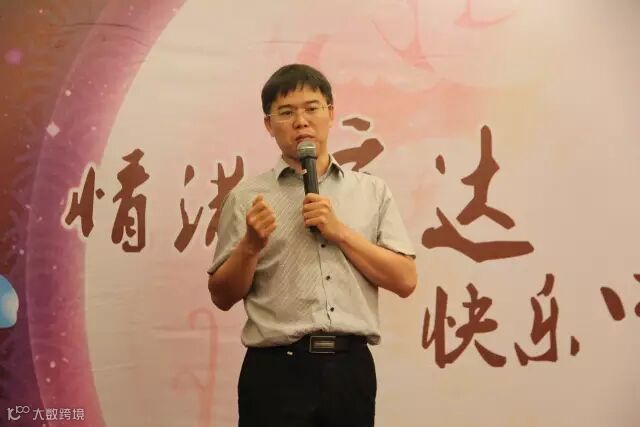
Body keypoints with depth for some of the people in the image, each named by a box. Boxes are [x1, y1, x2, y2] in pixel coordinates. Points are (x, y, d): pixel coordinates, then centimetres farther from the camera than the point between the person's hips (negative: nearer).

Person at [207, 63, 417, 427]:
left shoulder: (372, 191, 7)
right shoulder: (247, 196, 3)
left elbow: (405, 280, 2)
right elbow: (222, 296, 4)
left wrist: (341, 232, -8)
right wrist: (251, 245, -13)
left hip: (351, 368, 2)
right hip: (276, 370, -2)